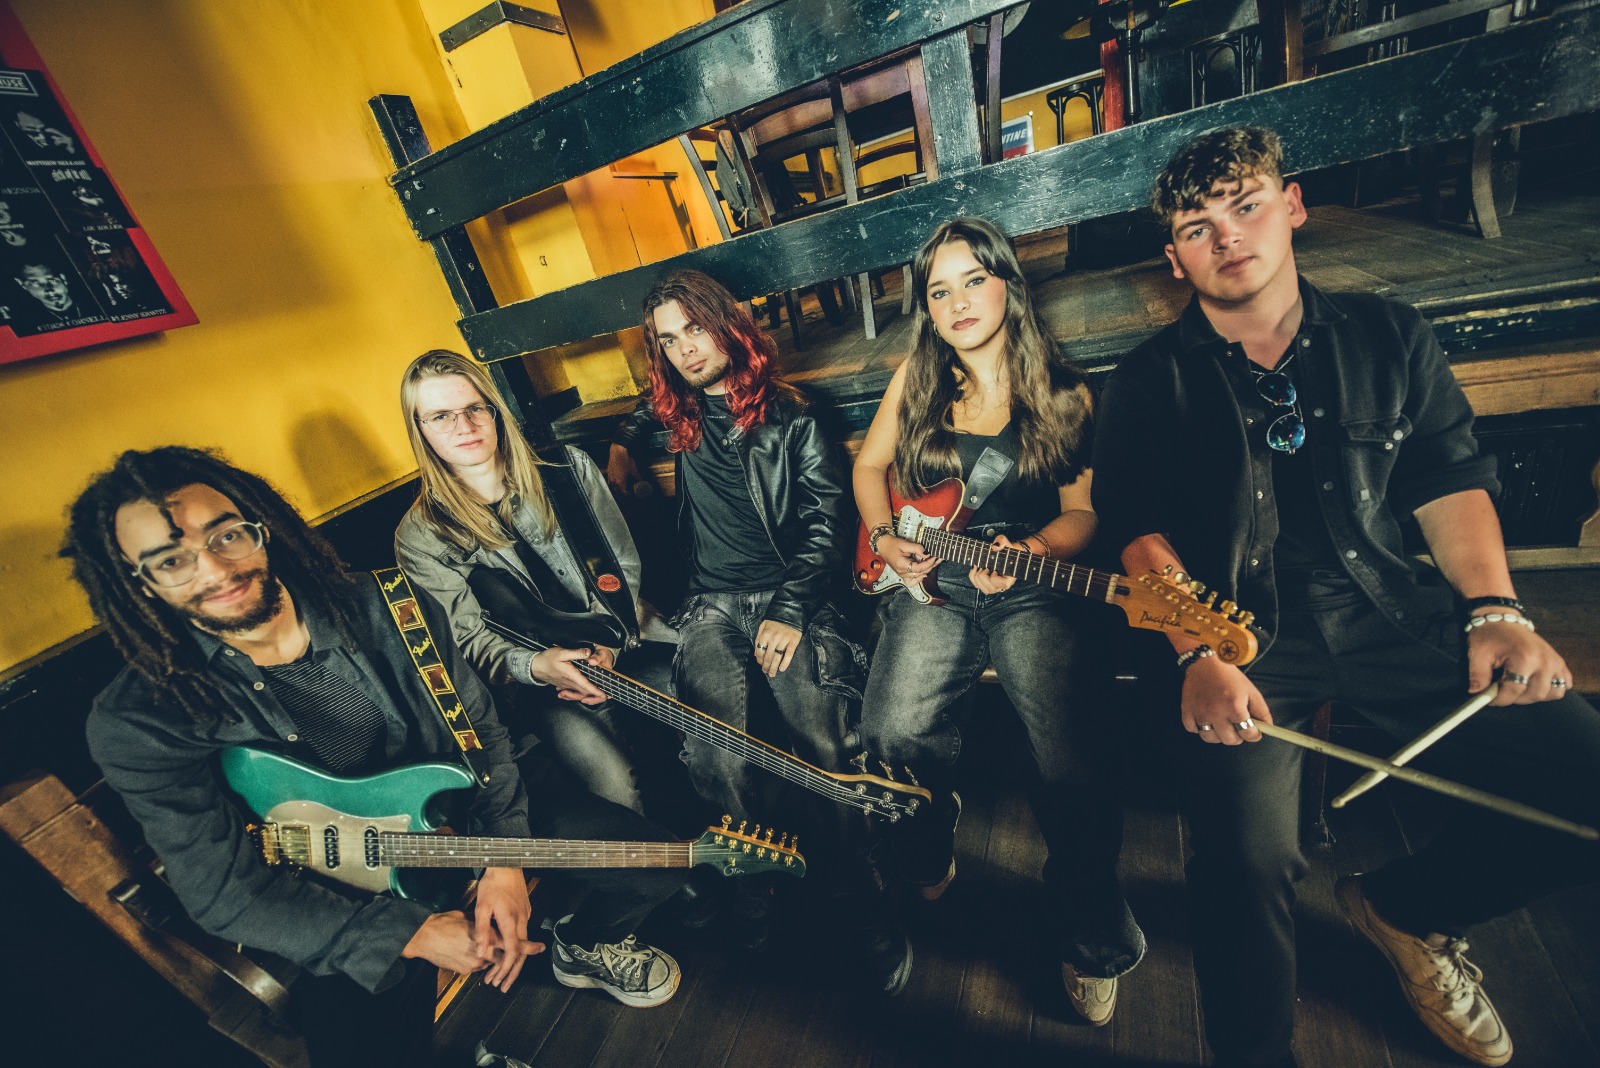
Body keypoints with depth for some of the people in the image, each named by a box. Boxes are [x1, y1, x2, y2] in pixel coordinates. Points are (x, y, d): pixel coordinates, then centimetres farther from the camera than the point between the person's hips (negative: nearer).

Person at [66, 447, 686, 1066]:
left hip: (462, 808, 2)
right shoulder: (137, 724, -17)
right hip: (339, 898, -1)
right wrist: (413, 935, -20)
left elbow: (480, 725, -4)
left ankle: (584, 949, 27)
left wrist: (505, 858, -12)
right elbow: (223, 893, -14)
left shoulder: (383, 608, -12)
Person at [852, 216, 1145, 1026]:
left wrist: (1033, 550, -17)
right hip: (933, 582, 2)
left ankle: (1092, 943, 13)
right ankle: (926, 867, 21)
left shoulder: (1063, 394, 5)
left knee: (1070, 764, -19)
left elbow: (1083, 510, 3)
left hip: (1034, 589, -1)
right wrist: (883, 538, -1)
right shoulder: (916, 377, 8)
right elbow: (870, 464, 15)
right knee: (894, 735, -15)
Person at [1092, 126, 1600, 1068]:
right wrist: (1197, 657, -19)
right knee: (1247, 858, -24)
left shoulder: (1388, 337, 13)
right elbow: (1139, 528, -6)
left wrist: (1495, 609, -3)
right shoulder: (1154, 380, 2)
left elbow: (1451, 481, 12)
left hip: (1389, 610, 5)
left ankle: (1410, 910, 21)